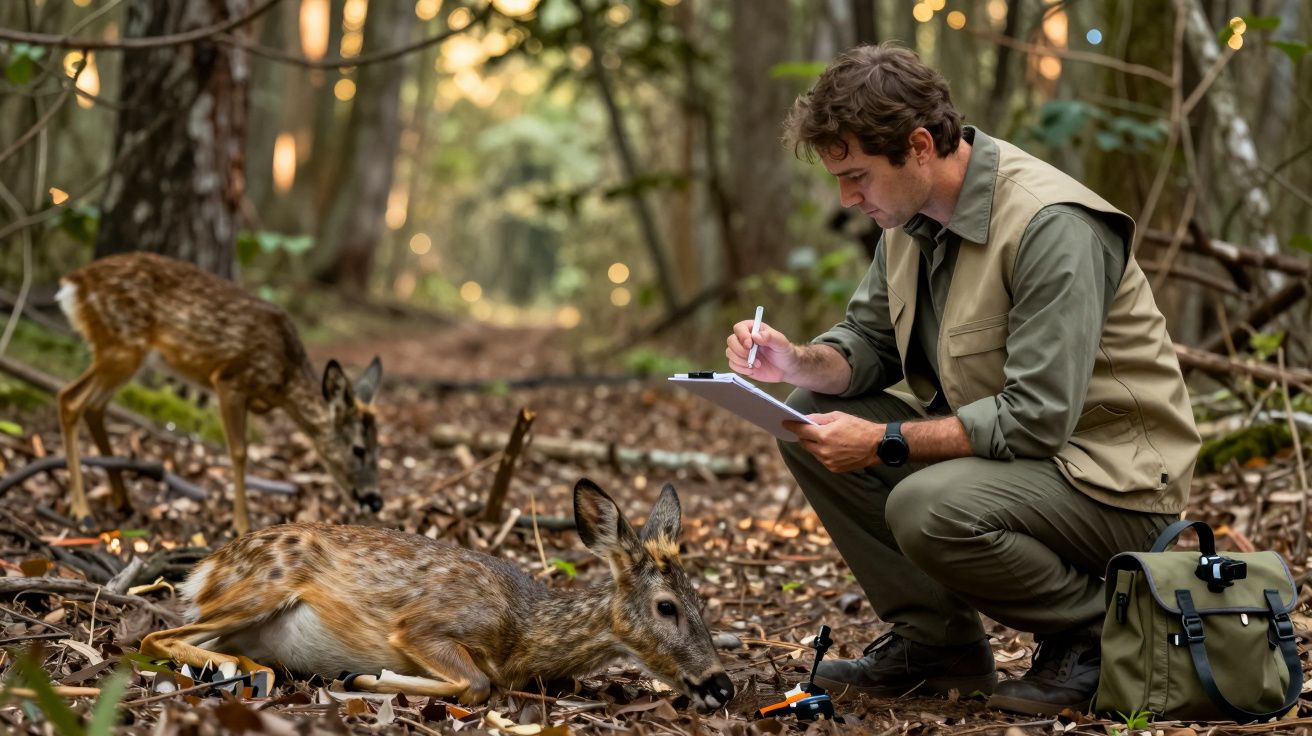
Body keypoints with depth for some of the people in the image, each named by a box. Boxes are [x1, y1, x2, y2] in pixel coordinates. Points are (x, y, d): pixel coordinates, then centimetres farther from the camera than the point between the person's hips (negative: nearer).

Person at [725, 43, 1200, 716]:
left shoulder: (1051, 225, -25)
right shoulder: (911, 212, 2)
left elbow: (1036, 419, -29)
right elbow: (869, 339, 12)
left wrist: (883, 443, -26)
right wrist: (799, 361, -11)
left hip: (1110, 478, -9)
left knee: (928, 507, -33)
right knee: (811, 418, -2)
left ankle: (1097, 632, -6)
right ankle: (934, 638, 4)